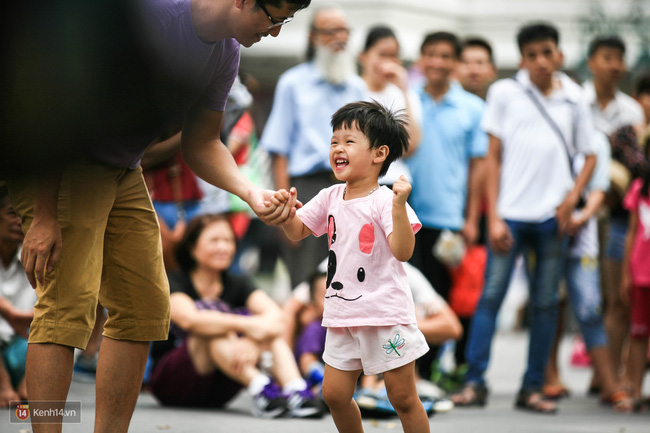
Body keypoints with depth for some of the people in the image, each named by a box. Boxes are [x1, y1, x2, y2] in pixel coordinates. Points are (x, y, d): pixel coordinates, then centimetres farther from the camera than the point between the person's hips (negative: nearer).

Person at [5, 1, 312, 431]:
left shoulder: (225, 56, 1)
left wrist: (252, 193, -10)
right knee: (69, 302, -18)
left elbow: (200, 145, 11)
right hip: (55, 165, -9)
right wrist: (44, 215, -25)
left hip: (124, 171, 9)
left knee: (146, 306, 5)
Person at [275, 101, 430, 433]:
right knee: (334, 394, 9)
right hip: (342, 315, 7)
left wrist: (399, 206, -33)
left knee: (403, 397, 0)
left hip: (385, 315, -6)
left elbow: (403, 251, -23)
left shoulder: (384, 201, -13)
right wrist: (287, 211, -5)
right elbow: (297, 232, 15)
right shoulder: (330, 198, 6)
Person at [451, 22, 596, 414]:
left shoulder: (574, 100, 9)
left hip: (553, 218, 2)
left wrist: (573, 197, -3)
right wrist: (493, 217, -2)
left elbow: (589, 157, 15)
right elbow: (494, 157, 4)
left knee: (546, 303, 4)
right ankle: (475, 382, -2)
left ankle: (533, 388, 10)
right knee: (491, 295, -6)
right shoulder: (504, 93, 5)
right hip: (510, 213, -2)